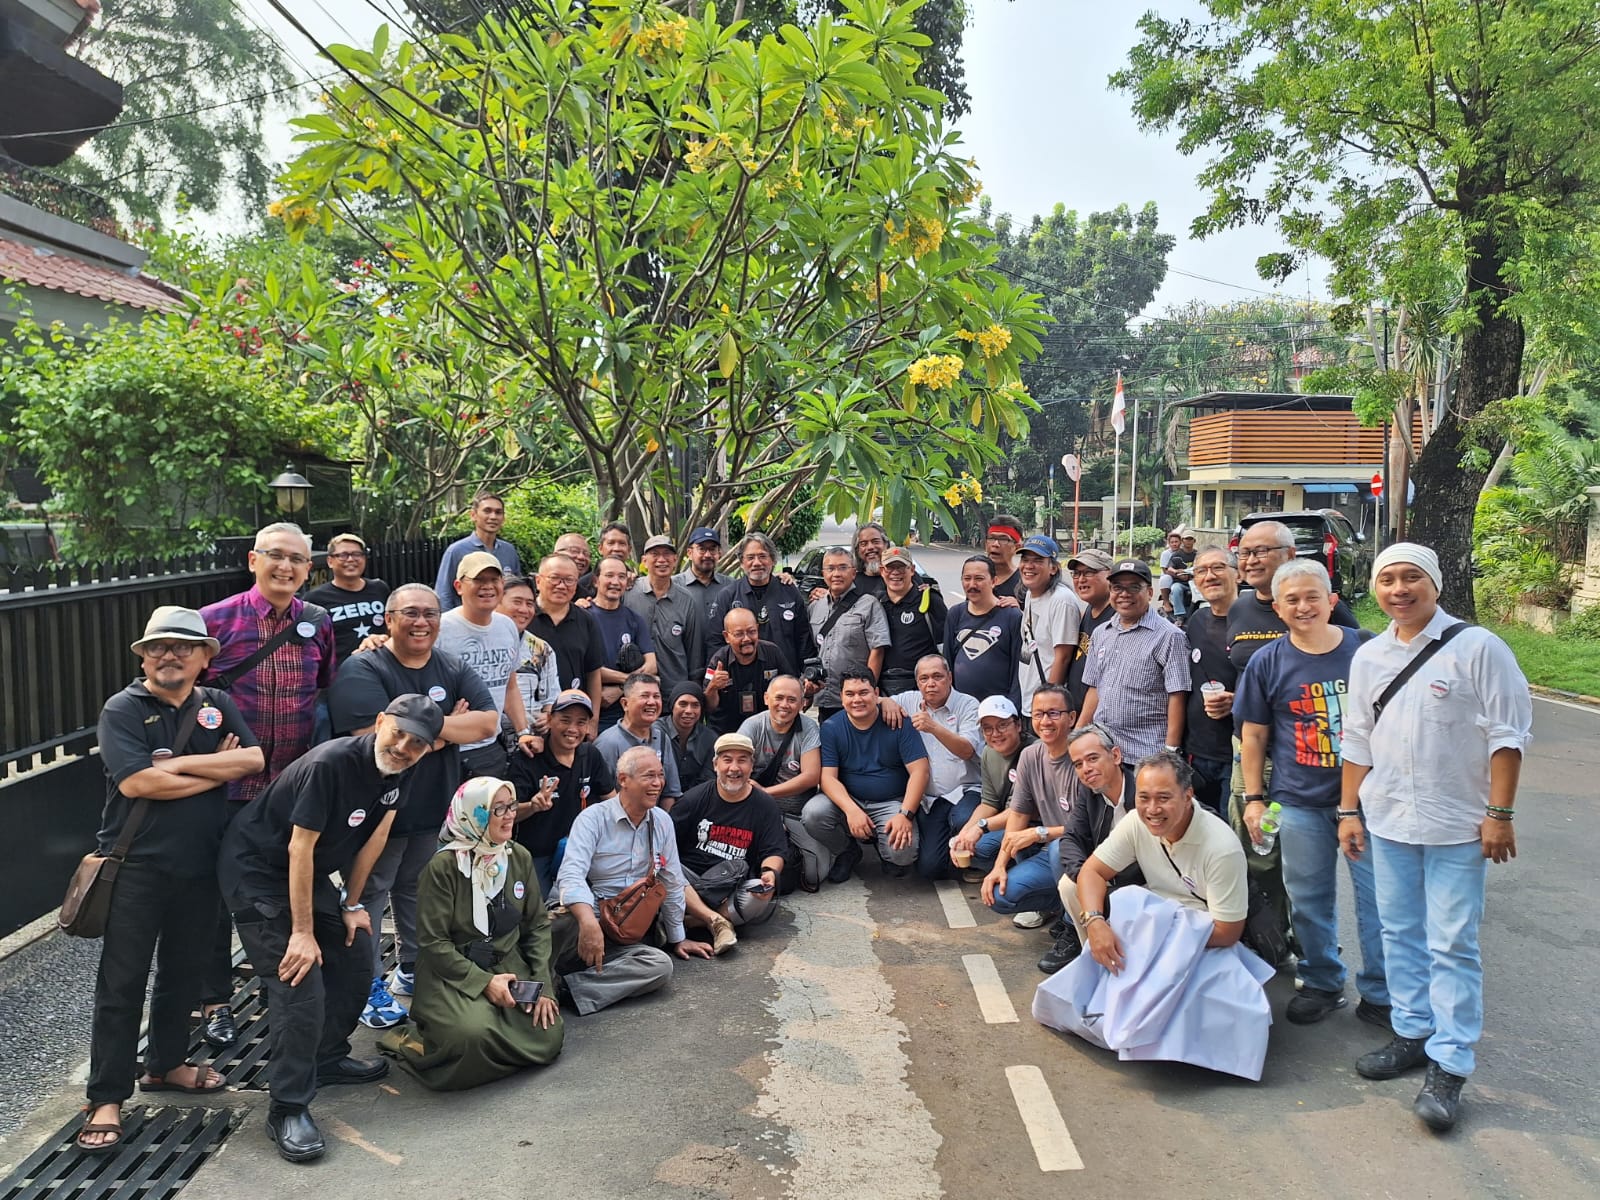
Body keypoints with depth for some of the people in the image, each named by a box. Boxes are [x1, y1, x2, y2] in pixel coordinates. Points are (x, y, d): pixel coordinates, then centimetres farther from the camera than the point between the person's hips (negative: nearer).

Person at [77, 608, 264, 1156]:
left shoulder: (217, 705, 6)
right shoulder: (123, 709, -5)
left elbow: (253, 760, -9)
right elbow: (136, 782, -19)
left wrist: (175, 763, -15)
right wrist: (216, 770, -12)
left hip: (200, 868, 4)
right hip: (136, 868, -4)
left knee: (183, 972, 16)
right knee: (122, 982, 2)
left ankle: (166, 1063, 35)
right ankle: (106, 1097, 13)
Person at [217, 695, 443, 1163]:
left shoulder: (398, 774, -7)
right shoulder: (330, 764, -31)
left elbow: (373, 837, 5)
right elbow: (299, 849, -27)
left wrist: (352, 905, 9)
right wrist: (302, 933, -23)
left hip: (309, 875, 9)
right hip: (256, 872, -9)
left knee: (356, 958, 14)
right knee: (302, 988, -14)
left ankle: (327, 1058, 34)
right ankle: (288, 1111, -1)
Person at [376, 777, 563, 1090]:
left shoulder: (520, 858, 2)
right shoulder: (443, 867, -14)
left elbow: (538, 924, 6)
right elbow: (434, 943, -13)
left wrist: (542, 983, -6)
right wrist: (484, 981, -19)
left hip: (509, 966, 6)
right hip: (453, 973, -6)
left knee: (547, 1036, -13)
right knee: (474, 1035, -34)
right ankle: (420, 1041, 0)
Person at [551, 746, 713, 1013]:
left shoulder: (663, 823, 7)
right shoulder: (593, 818, -9)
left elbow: (672, 883, 16)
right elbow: (571, 875, -23)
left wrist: (677, 939, 22)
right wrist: (589, 922, -40)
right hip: (579, 924, -6)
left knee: (661, 966, -26)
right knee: (570, 924, -41)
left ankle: (566, 985, -27)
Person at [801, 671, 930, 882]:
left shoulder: (899, 723, -6)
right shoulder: (831, 727, -3)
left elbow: (919, 771, -10)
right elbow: (828, 777, -10)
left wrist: (905, 814, -22)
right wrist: (851, 810, -27)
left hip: (891, 802, -2)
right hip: (847, 800, 2)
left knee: (902, 854, -28)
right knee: (812, 813, -28)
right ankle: (847, 852, 5)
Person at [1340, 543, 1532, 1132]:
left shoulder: (1476, 647, -9)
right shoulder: (1368, 656, 7)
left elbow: (1508, 734, -8)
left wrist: (1499, 813, -11)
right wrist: (1350, 810, 9)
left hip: (1457, 824, -5)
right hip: (1387, 819, 5)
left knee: (1451, 946, -1)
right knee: (1400, 934, 14)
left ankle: (1449, 1065, 8)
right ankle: (1413, 1033, 30)